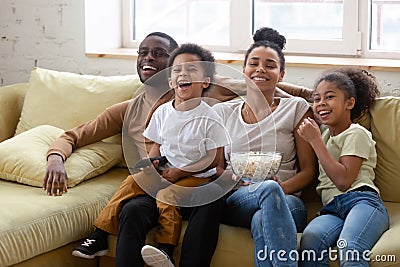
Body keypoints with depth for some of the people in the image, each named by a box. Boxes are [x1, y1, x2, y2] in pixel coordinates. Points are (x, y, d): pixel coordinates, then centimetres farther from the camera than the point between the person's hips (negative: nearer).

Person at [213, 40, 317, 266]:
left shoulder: (297, 108, 11)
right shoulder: (223, 112, 16)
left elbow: (309, 170, 8)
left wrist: (281, 188, -13)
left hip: (286, 199, -1)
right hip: (236, 201, 1)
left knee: (262, 220, -38)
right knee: (268, 188, -36)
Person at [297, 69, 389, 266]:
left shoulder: (356, 134, 6)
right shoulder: (324, 133, 30)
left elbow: (343, 181, -7)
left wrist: (315, 140, -3)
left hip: (361, 200, -5)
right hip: (332, 209, 5)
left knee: (349, 250, -38)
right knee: (310, 239, -32)